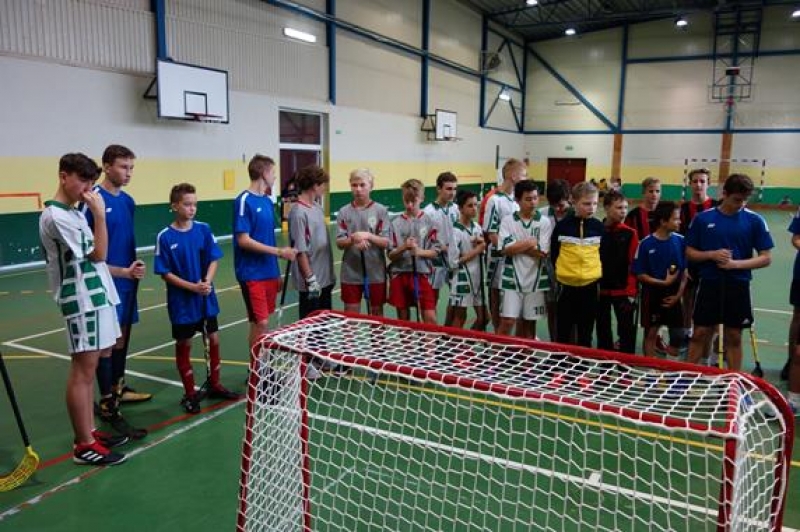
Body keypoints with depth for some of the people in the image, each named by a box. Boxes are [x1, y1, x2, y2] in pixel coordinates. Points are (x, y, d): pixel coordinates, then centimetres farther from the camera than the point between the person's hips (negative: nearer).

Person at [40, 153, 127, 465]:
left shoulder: (75, 212, 16)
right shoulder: (56, 216, -14)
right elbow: (98, 254, -13)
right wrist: (100, 215, -15)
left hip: (96, 297, 10)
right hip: (82, 302, -10)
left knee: (88, 369, 13)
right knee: (82, 371, -4)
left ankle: (90, 432, 22)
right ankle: (83, 445, 3)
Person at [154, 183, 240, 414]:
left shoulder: (203, 229, -3)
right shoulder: (165, 236, -11)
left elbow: (213, 260, 0)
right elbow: (165, 273, -10)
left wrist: (207, 282, -18)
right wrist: (192, 287, -20)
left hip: (207, 298, 4)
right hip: (181, 301, -3)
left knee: (214, 339, 11)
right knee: (184, 345, 8)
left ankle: (214, 385, 30)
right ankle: (190, 393, 22)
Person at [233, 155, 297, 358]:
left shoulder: (268, 201, 10)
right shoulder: (244, 201, -13)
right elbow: (243, 241, -18)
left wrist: (277, 271, 16)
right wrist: (279, 252, -22)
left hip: (269, 272, 7)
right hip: (252, 274, -7)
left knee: (263, 322, 12)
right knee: (260, 323, -5)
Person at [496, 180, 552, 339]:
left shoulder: (545, 222, -2)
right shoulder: (508, 221, -3)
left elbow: (542, 253, -10)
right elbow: (506, 250, -13)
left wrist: (518, 246, -10)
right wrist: (530, 243, -10)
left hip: (535, 279, 1)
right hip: (513, 279, -1)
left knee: (529, 322, 11)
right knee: (508, 321, -5)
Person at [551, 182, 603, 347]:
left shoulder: (598, 226, 0)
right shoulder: (562, 225, -6)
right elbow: (554, 253, 2)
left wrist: (597, 271, 5)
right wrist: (560, 271, 2)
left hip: (590, 285, 2)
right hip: (566, 285, -1)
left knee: (586, 332, 12)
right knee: (563, 331, 7)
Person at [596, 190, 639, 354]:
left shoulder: (630, 233, -6)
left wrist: (631, 292, -10)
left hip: (623, 290, -2)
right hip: (601, 289, 2)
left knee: (627, 330, 2)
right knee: (603, 329, 15)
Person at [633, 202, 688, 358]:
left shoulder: (680, 241, -3)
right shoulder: (646, 244, -12)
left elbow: (685, 270, 4)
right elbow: (640, 275, -10)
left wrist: (679, 294, -4)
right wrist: (664, 282, -16)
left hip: (672, 295, 3)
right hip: (652, 294, -3)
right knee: (650, 333, 5)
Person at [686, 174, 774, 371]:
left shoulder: (755, 220, -3)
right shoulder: (702, 218, -2)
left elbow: (766, 258, -2)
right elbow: (690, 252, 3)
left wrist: (736, 264, -17)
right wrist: (712, 255, -15)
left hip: (738, 287, 0)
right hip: (709, 284, 0)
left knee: (734, 337, 9)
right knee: (700, 334, 6)